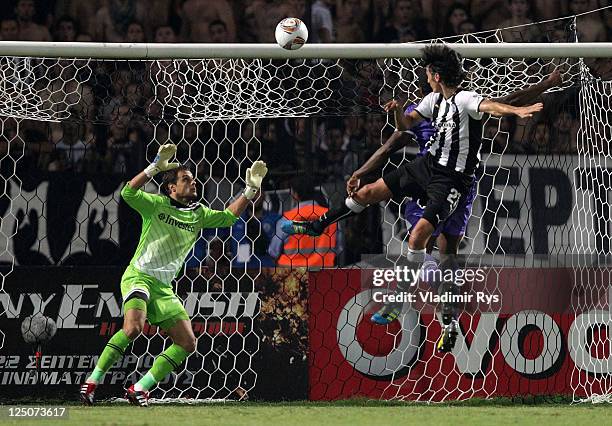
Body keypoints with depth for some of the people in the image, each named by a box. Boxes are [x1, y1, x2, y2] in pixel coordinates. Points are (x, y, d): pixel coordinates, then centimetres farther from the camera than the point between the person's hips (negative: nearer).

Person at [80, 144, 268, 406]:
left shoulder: (199, 214, 12)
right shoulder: (156, 204, -5)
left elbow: (228, 217, 19)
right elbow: (128, 193, -20)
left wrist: (251, 190, 9)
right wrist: (155, 167, -28)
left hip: (164, 287, 7)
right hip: (139, 276, -7)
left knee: (187, 343, -3)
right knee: (133, 327, -31)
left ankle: (140, 388, 1)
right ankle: (92, 381, -22)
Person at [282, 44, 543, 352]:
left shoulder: (465, 100, -20)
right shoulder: (434, 99, 6)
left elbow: (490, 106, -40)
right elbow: (406, 124, 15)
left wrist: (517, 110, -60)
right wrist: (397, 111, -8)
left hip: (452, 180, -8)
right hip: (428, 165, 8)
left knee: (417, 238, -18)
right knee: (369, 192, 12)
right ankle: (318, 226, 33)